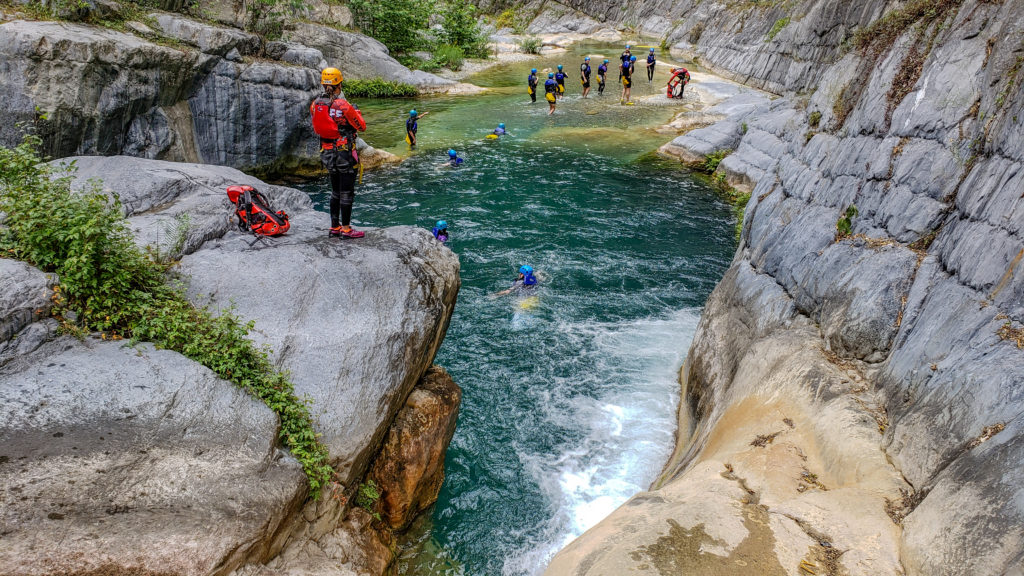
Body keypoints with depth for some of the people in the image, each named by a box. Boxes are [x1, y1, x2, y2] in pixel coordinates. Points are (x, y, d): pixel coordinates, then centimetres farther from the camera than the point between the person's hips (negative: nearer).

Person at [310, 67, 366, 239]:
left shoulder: (315, 105, 2)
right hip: (344, 152, -7)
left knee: (335, 191, 18)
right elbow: (362, 127, -8)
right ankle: (346, 229, 8)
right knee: (347, 192, 3)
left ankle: (334, 227, 23)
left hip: (326, 152, 7)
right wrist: (357, 112, 12)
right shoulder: (343, 105, -17)